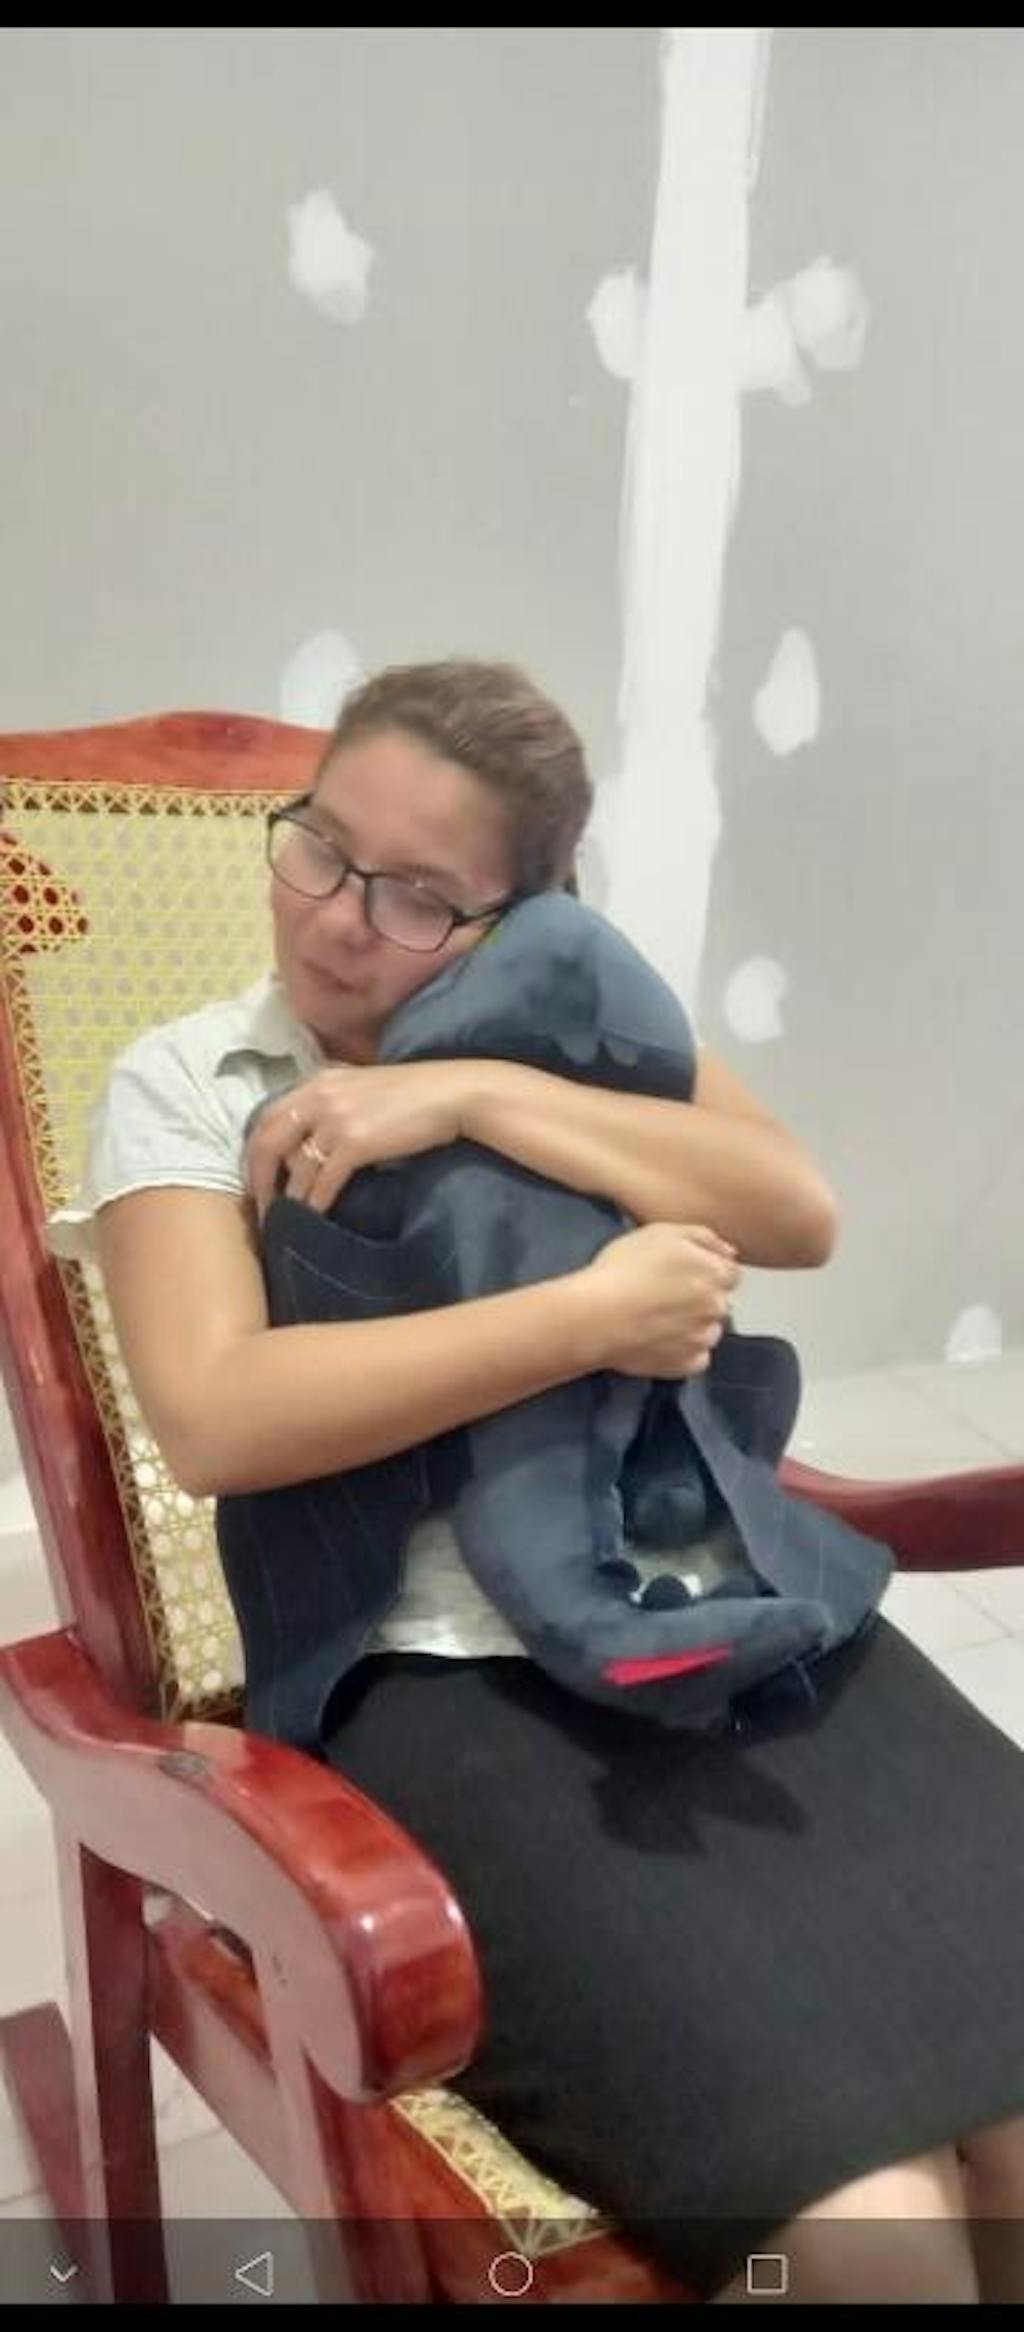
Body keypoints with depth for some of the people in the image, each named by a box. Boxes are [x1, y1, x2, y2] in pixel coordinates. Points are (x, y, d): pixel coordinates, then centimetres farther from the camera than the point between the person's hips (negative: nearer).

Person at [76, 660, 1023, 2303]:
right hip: (451, 1688, -3)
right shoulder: (183, 1087, 3)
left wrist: (472, 1096, -12)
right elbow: (215, 1420, -12)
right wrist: (592, 1314, -14)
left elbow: (802, 1213, -3)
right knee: (866, 2211, -21)